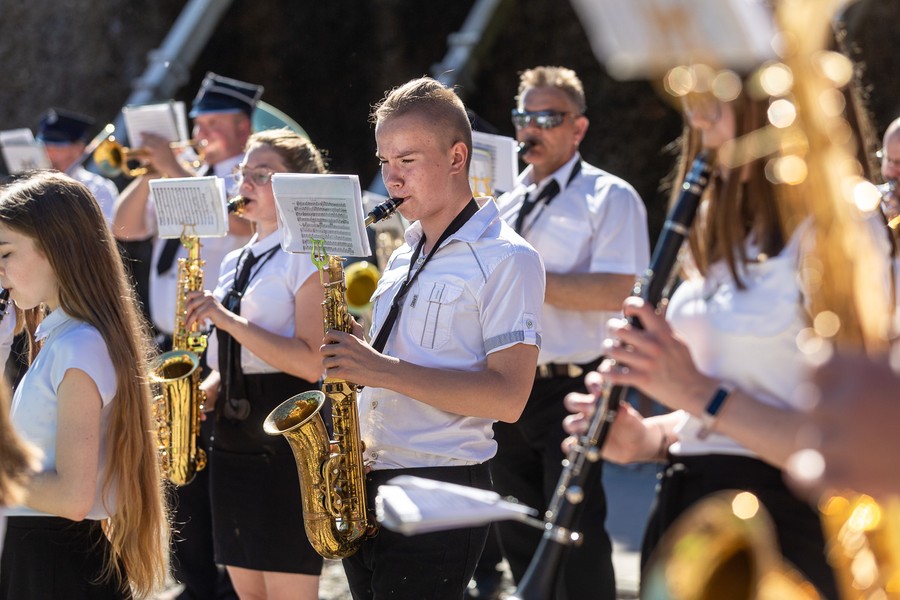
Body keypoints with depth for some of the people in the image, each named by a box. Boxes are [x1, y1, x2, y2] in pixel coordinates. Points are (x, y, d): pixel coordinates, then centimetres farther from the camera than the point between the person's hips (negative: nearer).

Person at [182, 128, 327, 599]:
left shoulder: (308, 256, -7)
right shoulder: (234, 263, 17)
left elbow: (311, 363, -17)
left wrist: (225, 317, -19)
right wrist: (204, 392, 3)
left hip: (286, 441, -8)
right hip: (233, 438, 8)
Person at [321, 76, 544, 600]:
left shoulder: (506, 259, -8)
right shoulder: (405, 257, 18)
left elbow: (508, 397, -17)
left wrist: (384, 370, -22)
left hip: (440, 495, -8)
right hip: (367, 485, 8)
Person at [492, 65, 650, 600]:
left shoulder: (609, 197, -4)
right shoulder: (507, 204, 17)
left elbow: (618, 292, -18)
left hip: (571, 393, -7)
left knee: (577, 539, -7)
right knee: (522, 539, 11)